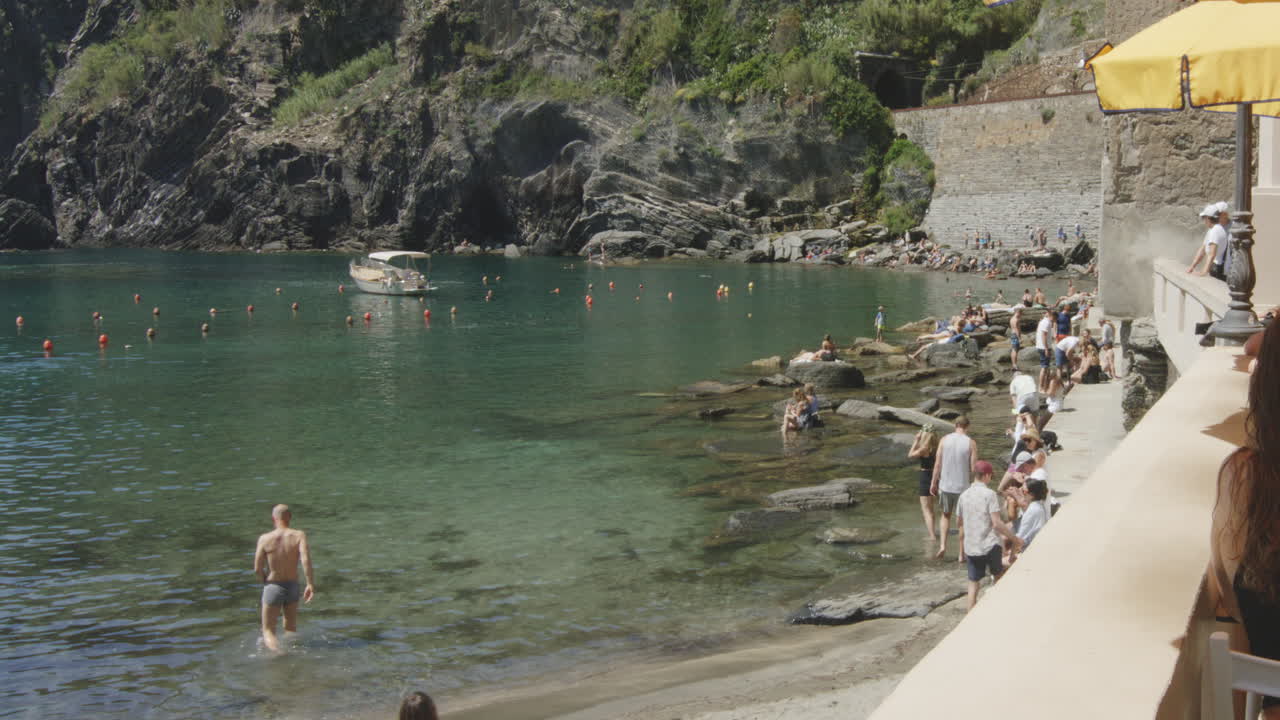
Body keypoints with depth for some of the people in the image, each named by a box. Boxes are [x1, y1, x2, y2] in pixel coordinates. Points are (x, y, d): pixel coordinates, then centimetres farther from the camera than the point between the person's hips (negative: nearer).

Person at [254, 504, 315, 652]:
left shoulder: (265, 538, -10)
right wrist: (311, 584, -19)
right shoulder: (299, 535, -9)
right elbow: (306, 560, -23)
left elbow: (257, 569, -8)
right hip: (292, 587, 2)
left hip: (272, 587, -2)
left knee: (268, 631, 5)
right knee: (291, 629, 24)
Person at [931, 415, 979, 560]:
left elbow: (937, 464, -2)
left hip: (945, 485, 2)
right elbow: (973, 469, -10)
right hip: (963, 487, -2)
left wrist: (934, 483, 7)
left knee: (946, 515, 21)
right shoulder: (971, 443, -9)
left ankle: (942, 545, 6)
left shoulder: (944, 440, -3)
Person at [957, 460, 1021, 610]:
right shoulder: (989, 494, -10)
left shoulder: (964, 495, 6)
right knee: (999, 576, 20)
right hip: (990, 546, -4)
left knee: (973, 583, 10)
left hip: (971, 548, 4)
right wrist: (1015, 539, -7)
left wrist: (962, 552, 18)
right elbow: (997, 523, -16)